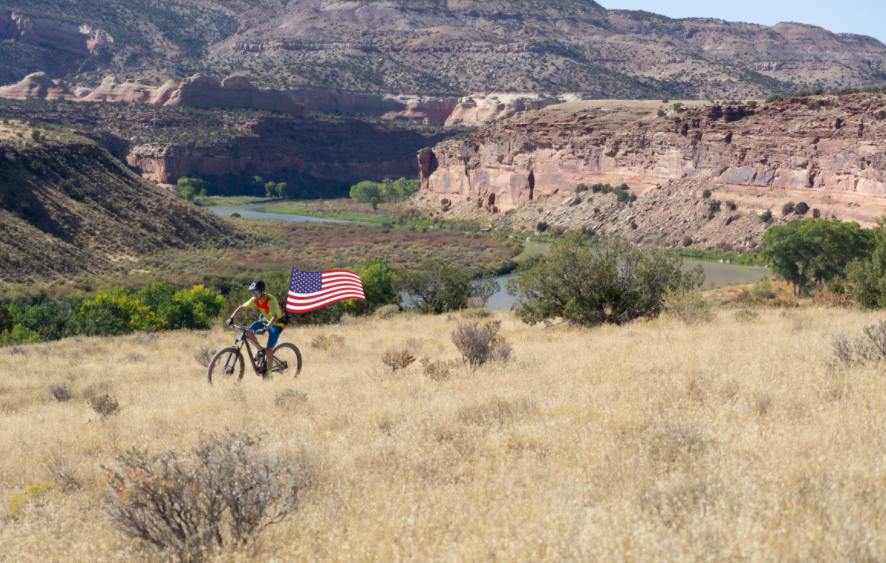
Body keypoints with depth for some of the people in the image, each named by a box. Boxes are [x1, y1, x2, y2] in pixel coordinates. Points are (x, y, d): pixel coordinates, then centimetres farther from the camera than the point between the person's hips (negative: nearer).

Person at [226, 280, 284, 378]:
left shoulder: (270, 300, -33)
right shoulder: (255, 300, -13)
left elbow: (275, 317, -44)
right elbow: (242, 307, -2)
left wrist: (264, 329, -56)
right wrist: (231, 318, -13)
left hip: (277, 323, -7)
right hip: (266, 320, 7)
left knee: (268, 350, -14)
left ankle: (268, 374, 1)